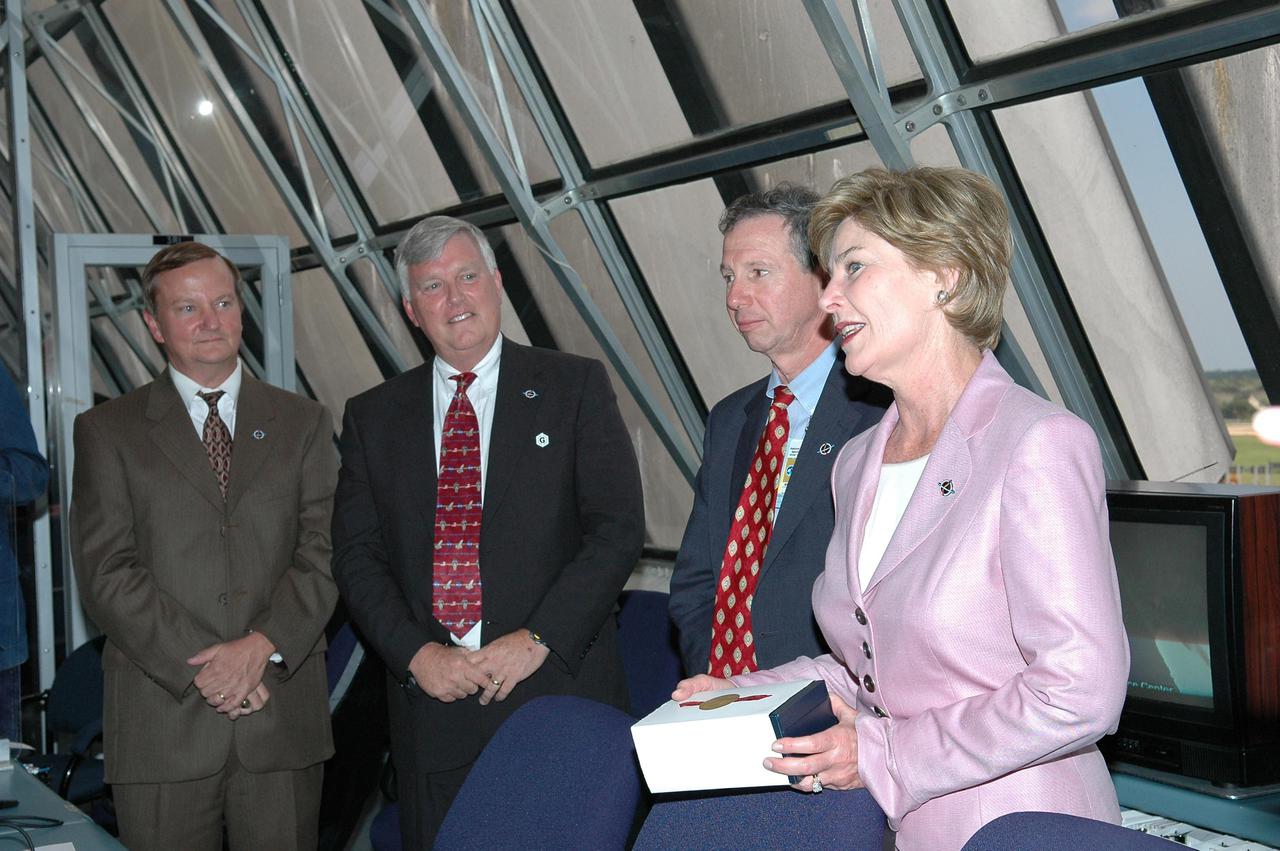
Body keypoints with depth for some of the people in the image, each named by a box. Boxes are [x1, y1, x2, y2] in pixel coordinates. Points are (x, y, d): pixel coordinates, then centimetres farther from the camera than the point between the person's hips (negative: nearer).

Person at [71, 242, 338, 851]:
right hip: (162, 722, -1)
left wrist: (263, 646, -13)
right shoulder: (106, 431, 6)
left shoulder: (304, 423, 11)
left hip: (284, 715, 1)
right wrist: (199, 669, -12)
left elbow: (323, 553, 2)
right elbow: (106, 573, -2)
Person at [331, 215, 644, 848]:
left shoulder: (575, 387, 3)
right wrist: (416, 653, -8)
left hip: (561, 696, -2)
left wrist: (536, 640, -12)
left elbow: (618, 528, -4)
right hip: (431, 706, 2)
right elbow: (356, 554, 7)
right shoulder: (373, 417, 11)